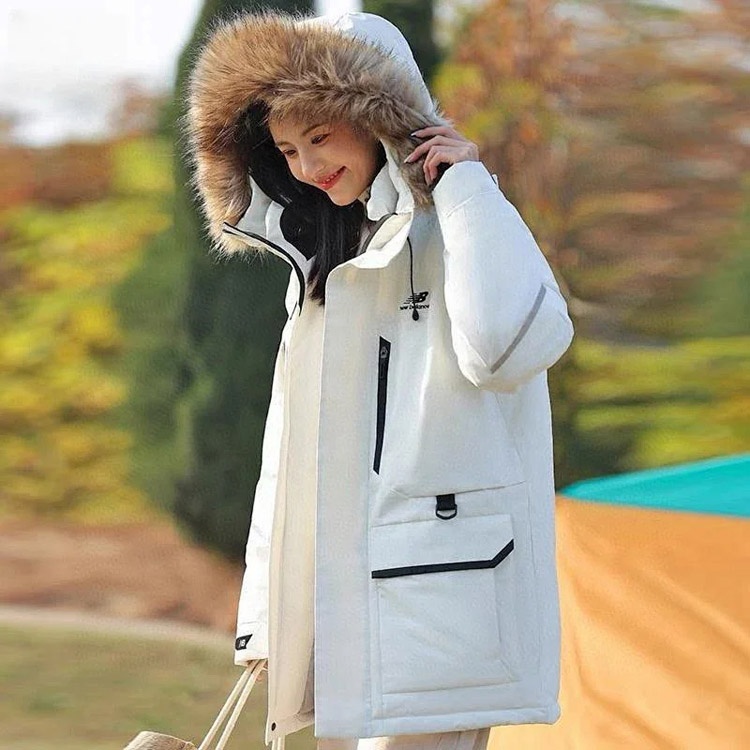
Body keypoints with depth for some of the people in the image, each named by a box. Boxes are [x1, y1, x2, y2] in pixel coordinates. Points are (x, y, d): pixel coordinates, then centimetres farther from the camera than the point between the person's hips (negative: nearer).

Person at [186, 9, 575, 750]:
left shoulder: (457, 229, -4)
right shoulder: (318, 259, 19)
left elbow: (511, 342, -27)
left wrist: (463, 185, -16)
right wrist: (266, 608, 15)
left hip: (435, 597, -8)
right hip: (337, 603, 8)